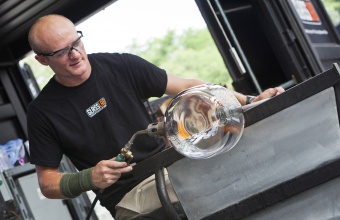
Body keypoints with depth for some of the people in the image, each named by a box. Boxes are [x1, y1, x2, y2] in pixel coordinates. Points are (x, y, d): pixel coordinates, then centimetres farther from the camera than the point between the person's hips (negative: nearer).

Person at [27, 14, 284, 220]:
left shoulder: (122, 66, 1)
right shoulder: (43, 111, -2)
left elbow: (186, 87, 3)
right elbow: (47, 183, 3)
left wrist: (249, 102, -6)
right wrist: (88, 179, -18)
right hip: (129, 197, -3)